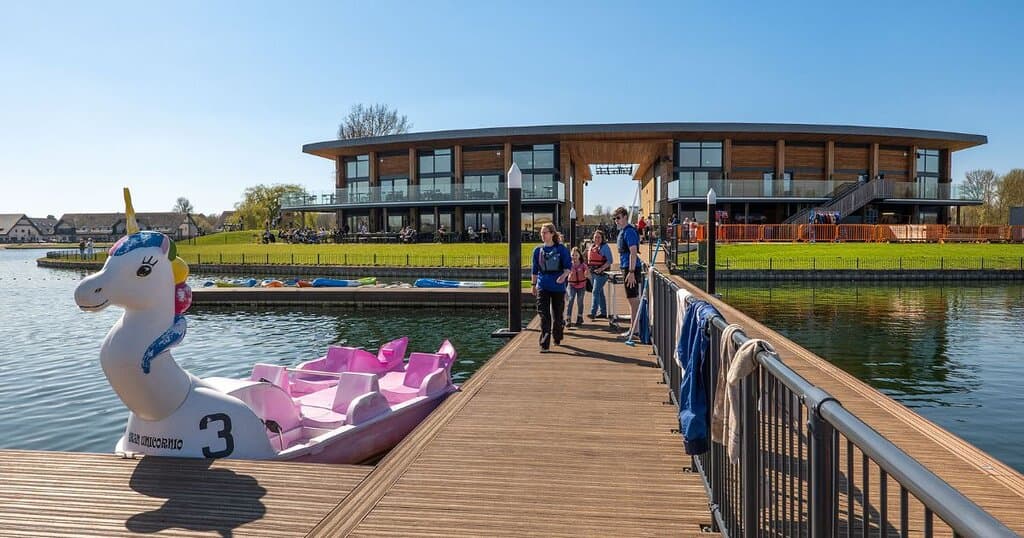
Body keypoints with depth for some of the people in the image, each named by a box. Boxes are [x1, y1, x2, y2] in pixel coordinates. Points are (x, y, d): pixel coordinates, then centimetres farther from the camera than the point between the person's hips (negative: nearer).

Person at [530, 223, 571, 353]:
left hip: (558, 286, -1)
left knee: (557, 314, 10)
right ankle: (544, 344, -8)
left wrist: (564, 276, -22)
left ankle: (557, 338, 35)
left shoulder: (561, 249, -2)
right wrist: (533, 285, 15)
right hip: (543, 287, 1)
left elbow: (568, 266, -3)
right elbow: (535, 269, 14)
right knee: (544, 316, -7)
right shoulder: (538, 250, 7)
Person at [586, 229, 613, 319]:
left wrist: (601, 268, -22)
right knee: (600, 292, 14)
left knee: (596, 292, -14)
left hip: (601, 273, -8)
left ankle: (593, 312, -17)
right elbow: (589, 260, 23)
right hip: (592, 273, 8)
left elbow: (609, 261, -11)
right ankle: (603, 312, 22)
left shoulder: (605, 247, -7)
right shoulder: (591, 247, 14)